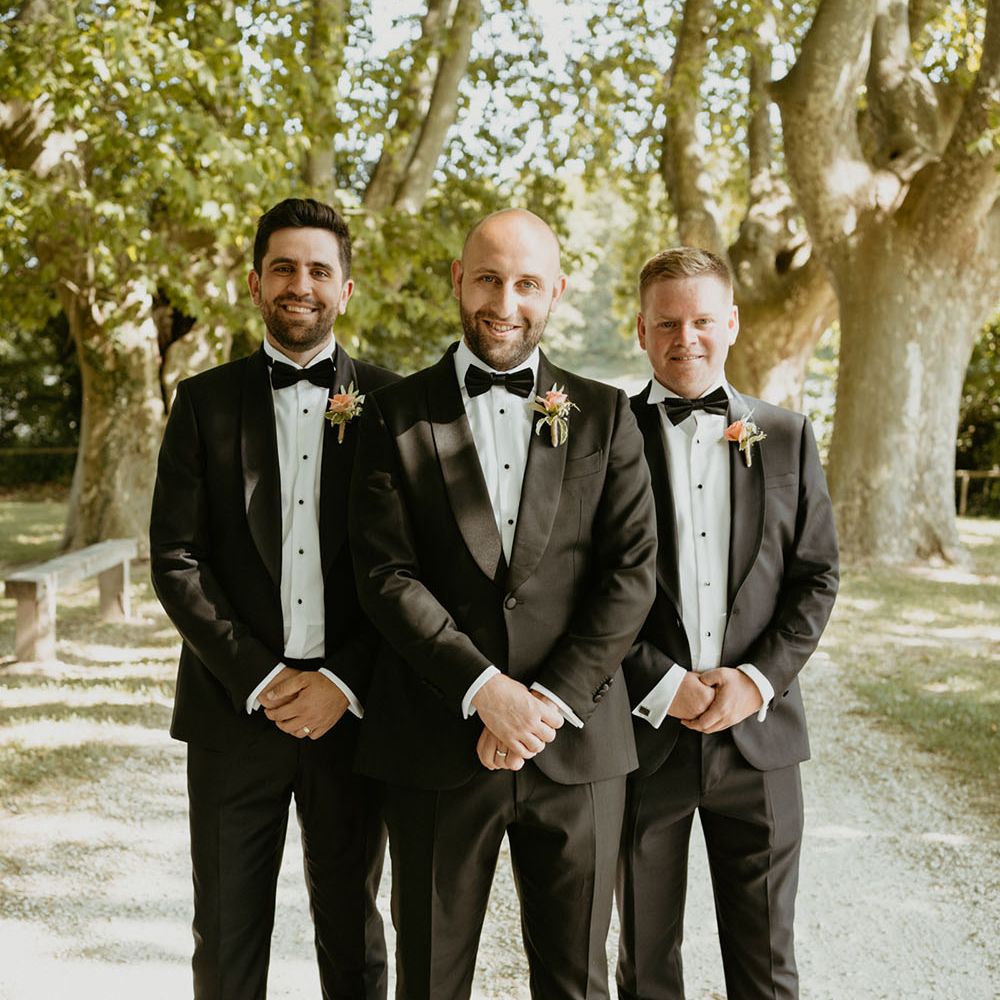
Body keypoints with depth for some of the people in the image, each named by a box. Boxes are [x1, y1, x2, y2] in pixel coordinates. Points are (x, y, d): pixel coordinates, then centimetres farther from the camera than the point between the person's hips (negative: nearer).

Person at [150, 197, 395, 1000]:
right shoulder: (207, 401, 5)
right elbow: (176, 560, -1)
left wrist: (345, 681, -10)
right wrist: (260, 678, -10)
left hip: (352, 711, 0)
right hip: (236, 710, 1)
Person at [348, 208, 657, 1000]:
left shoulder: (604, 416, 6)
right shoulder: (397, 415, 2)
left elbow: (632, 575, -1)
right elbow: (386, 575, -6)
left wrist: (553, 701, -12)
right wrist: (483, 689, -16)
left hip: (576, 741, 1)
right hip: (436, 744, -1)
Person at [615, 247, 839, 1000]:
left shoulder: (786, 437, 6)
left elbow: (817, 575, 4)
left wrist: (759, 678, -9)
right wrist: (662, 685, -13)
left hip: (758, 730, 2)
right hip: (643, 732, -1)